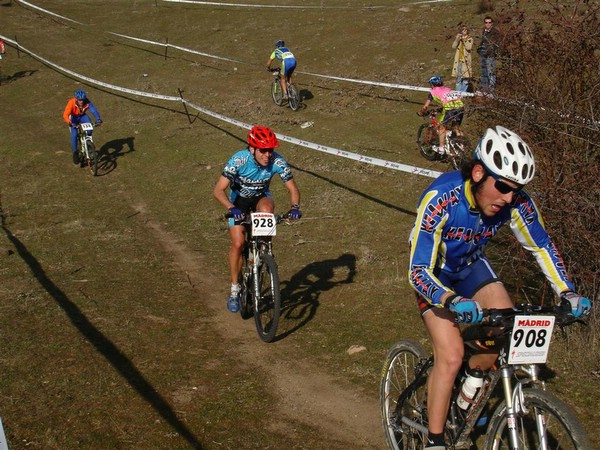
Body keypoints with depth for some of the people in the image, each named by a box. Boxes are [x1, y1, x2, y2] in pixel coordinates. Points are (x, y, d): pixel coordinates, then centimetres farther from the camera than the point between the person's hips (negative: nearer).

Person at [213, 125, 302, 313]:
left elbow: (292, 188, -17)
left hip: (261, 197, 1)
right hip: (239, 200, -1)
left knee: (267, 210, -35)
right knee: (238, 243, -13)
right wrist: (231, 208, -51)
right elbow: (218, 190, -35)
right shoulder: (239, 160, -33)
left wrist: (294, 207, -36)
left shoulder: (277, 161, -27)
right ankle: (235, 290, 2)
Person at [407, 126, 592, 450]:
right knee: (451, 356, -18)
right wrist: (453, 302, -55)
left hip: (470, 265, 5)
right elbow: (418, 271, -38)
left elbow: (542, 246, -8)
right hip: (434, 273, -4)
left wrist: (568, 292, -22)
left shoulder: (516, 201, -24)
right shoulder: (440, 200, -37)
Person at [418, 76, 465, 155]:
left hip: (450, 108, -5)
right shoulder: (448, 89, 31)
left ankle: (441, 148, 16)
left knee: (442, 127, 14)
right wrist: (441, 109, 54)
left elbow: (425, 106, 12)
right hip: (461, 106, 5)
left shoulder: (433, 92, 14)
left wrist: (421, 113, 30)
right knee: (457, 128, 23)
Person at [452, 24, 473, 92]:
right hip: (458, 61, 3)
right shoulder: (458, 38, 12)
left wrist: (464, 40, -17)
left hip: (465, 61, -3)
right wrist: (457, 39, -14)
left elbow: (469, 47, -14)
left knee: (465, 79, -3)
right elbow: (453, 46, -2)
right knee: (458, 79, 5)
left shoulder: (470, 39, 2)